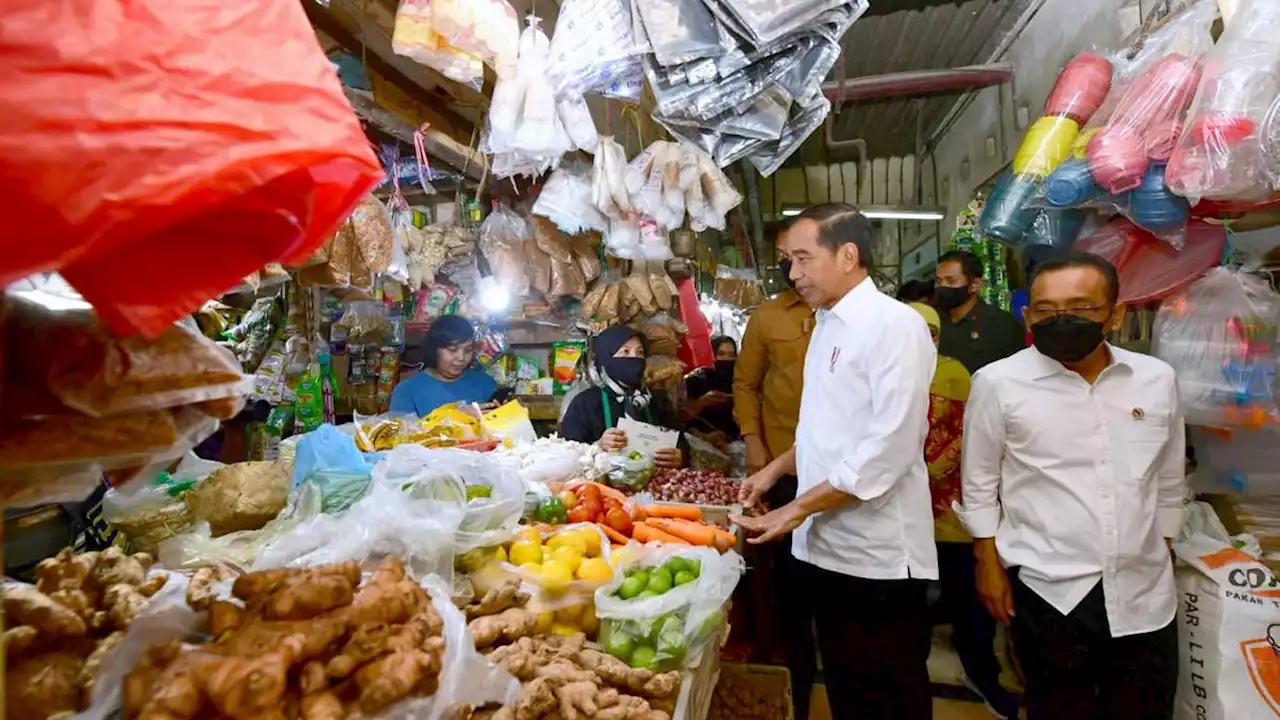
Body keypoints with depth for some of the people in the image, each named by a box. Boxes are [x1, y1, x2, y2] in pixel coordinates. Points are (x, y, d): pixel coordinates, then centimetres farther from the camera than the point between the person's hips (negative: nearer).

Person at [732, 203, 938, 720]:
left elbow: (890, 448, -22)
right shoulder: (828, 325, 12)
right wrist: (775, 469, 10)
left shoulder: (895, 325, -15)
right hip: (827, 545, 8)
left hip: (878, 554, -8)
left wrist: (798, 508, -18)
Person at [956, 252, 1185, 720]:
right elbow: (979, 483, -3)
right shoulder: (998, 383, -12)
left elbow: (1169, 482, 12)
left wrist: (1163, 552, 16)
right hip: (1050, 593, -3)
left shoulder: (1157, 379, -1)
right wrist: (989, 563, -1)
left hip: (1146, 594, 4)